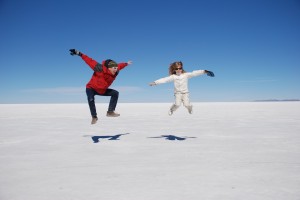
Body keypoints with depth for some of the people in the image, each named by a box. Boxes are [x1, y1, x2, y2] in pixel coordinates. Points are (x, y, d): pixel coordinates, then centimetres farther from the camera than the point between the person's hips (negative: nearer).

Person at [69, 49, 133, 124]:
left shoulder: (115, 72, -15)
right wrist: (79, 54, -38)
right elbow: (90, 61, -33)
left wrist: (126, 63, 25)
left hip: (102, 90, 6)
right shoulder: (100, 69, -33)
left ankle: (110, 112, -7)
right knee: (91, 99, -32)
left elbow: (120, 66, 6)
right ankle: (94, 117, -14)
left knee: (115, 93, -8)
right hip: (91, 88, -6)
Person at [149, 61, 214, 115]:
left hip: (185, 92, 0)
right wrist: (155, 82, -20)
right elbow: (165, 79, -11)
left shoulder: (186, 75, -5)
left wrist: (204, 71, -22)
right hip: (177, 93, 0)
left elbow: (194, 73, -13)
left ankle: (190, 107, 24)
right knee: (177, 104, -20)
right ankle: (171, 109, 13)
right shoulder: (173, 77, -6)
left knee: (186, 104, -14)